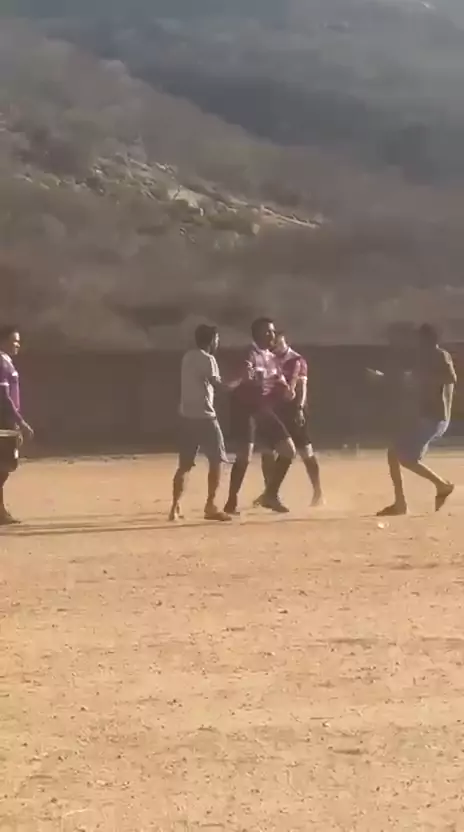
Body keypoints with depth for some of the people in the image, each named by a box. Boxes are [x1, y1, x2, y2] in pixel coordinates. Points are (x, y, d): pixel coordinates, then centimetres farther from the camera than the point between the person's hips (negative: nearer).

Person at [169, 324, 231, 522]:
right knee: (216, 460, 1)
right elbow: (218, 385, -20)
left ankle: (175, 506, 5)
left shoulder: (188, 357, 15)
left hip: (186, 415, 8)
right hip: (203, 415, -8)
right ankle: (210, 506, -5)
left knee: (185, 464, 11)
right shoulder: (207, 359, -11)